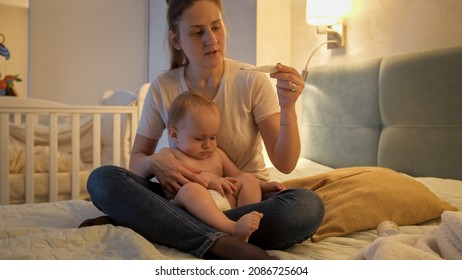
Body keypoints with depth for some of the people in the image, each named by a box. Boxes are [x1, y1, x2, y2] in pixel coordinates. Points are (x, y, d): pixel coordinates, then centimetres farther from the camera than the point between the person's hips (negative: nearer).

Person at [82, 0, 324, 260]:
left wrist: (287, 108, -27)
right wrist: (154, 162, -20)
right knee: (102, 179, -23)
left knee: (308, 206, -32)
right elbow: (136, 161, 4)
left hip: (248, 197, -1)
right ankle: (225, 245, -37)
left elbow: (285, 164, -10)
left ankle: (160, 226, -28)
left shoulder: (252, 81, -7)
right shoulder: (162, 88, -2)